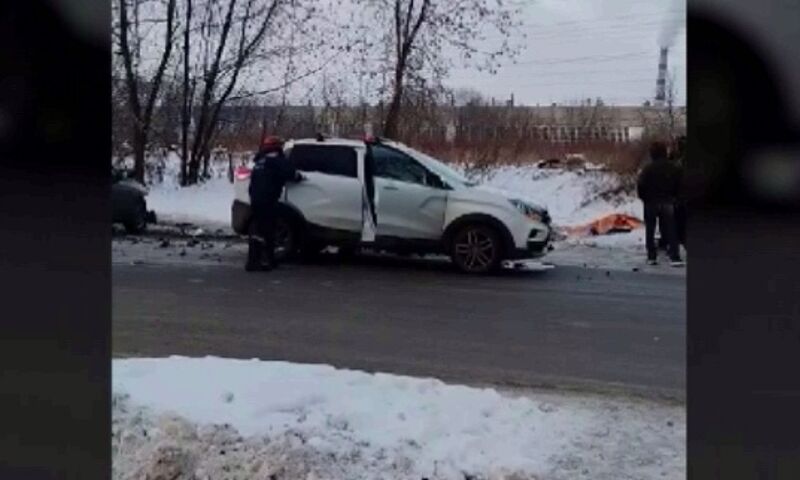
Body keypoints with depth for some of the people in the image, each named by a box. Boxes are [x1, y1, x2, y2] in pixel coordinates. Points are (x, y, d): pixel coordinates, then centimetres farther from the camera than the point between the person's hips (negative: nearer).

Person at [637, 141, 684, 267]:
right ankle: (675, 257, -6)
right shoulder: (673, 168, -2)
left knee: (650, 231, 10)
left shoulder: (648, 169, -15)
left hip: (651, 203, -2)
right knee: (670, 231, 4)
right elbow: (679, 185, 4)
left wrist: (644, 198, 3)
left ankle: (652, 256, 9)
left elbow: (640, 185, -15)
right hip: (668, 203, 3)